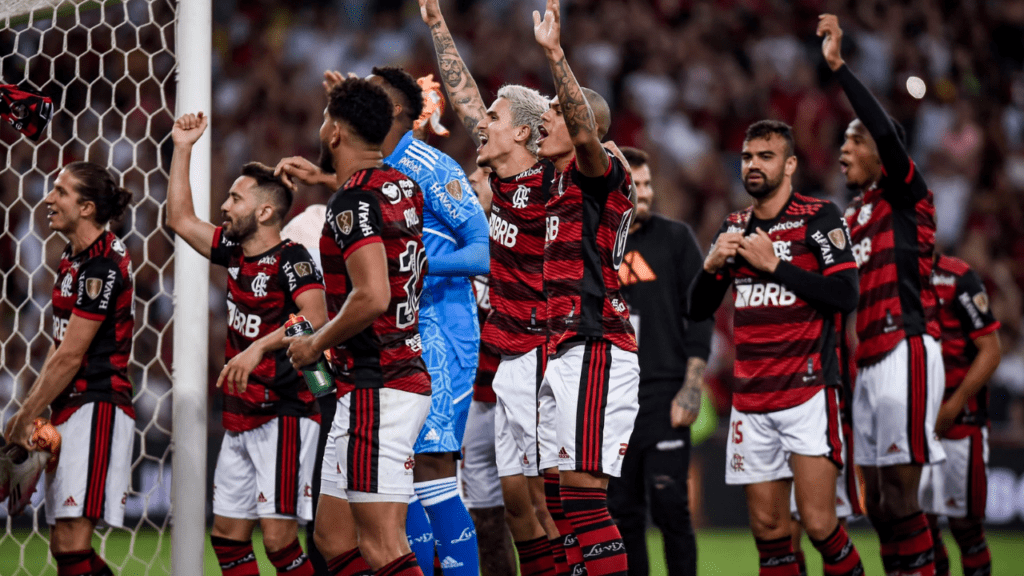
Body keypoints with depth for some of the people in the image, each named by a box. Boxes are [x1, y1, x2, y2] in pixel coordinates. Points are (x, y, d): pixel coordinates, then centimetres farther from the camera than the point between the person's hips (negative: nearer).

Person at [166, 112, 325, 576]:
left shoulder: (291, 258, -11)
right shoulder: (236, 253, 14)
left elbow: (316, 318, -25)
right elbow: (180, 220, 23)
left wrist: (259, 348, -32)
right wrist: (182, 149, 19)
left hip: (284, 415, -9)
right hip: (240, 417, 9)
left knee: (278, 538, -14)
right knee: (227, 536, 8)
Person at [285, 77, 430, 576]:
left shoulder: (354, 202, -15)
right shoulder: (405, 188, 12)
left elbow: (372, 297, -25)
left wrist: (316, 344, -11)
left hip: (375, 388, -10)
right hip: (407, 379, 10)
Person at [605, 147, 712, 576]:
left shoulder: (675, 238, 4)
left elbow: (700, 315, 2)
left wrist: (691, 388, -7)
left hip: (663, 393, -3)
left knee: (669, 505, -10)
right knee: (622, 511, 4)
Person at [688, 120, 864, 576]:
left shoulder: (819, 217, -3)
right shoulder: (734, 227, 15)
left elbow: (845, 295, -14)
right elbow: (698, 310, 17)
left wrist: (773, 264, -14)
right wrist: (712, 265, -3)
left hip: (808, 392, -5)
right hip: (750, 398, 5)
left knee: (818, 523, -14)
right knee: (768, 530, 3)